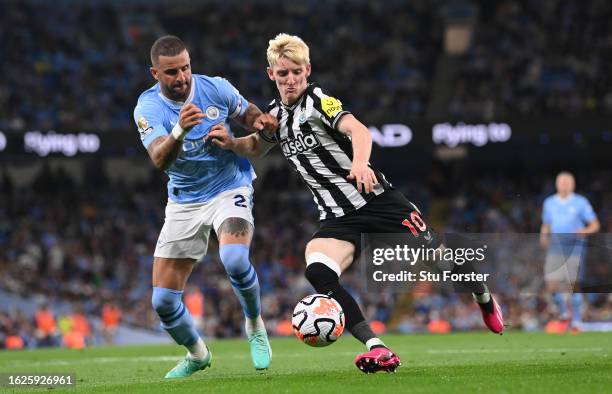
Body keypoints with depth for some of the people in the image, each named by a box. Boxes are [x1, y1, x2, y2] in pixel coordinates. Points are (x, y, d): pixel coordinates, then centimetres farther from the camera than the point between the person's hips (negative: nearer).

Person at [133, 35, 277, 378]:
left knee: (235, 259, -33)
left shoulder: (216, 88, -10)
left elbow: (249, 113, 10)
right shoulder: (148, 108, -14)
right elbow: (159, 159, -30)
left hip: (230, 189, -2)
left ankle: (255, 326, -4)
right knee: (163, 301, -2)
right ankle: (198, 355, 27)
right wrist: (180, 130, -51)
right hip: (184, 203, 2)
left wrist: (261, 122, -14)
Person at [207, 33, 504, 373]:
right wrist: (231, 143, 8)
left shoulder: (318, 101, -12)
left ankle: (484, 298, 35)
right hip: (338, 219, 5)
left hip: (378, 201, -5)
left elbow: (358, 130, -30)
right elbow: (256, 147, 30)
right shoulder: (276, 115, 9)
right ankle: (378, 351, -29)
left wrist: (360, 163, -51)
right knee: (317, 271, -25)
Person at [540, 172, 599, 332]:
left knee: (572, 285, -9)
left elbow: (595, 225, 2)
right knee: (552, 285, -9)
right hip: (555, 248, 3)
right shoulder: (549, 203, 11)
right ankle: (565, 313, 15)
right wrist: (544, 236, 1)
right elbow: (546, 225, 22)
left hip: (575, 248, -3)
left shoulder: (581, 202, 1)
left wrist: (585, 231, -19)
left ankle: (576, 321, 3)